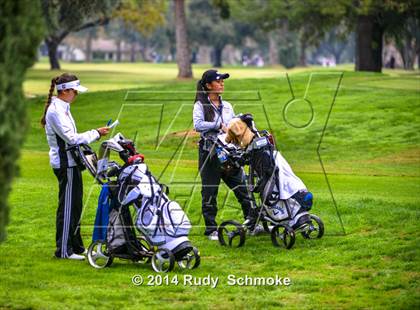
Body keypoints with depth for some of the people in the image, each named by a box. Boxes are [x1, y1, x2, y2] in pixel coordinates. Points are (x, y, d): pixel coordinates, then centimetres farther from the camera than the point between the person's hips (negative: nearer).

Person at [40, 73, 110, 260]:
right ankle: (64, 250, -1)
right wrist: (96, 134, -12)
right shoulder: (55, 111, -17)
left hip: (70, 162, 10)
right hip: (65, 164, -10)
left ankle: (76, 246, 23)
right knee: (67, 206, -5)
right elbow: (71, 138, -20)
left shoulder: (62, 108, 14)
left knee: (75, 206, 15)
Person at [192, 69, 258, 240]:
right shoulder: (201, 105, -2)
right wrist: (219, 125, -21)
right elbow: (198, 125, -18)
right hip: (210, 154, -5)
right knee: (209, 192, 1)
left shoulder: (227, 106, 15)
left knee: (243, 187, 1)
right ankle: (211, 229, 10)